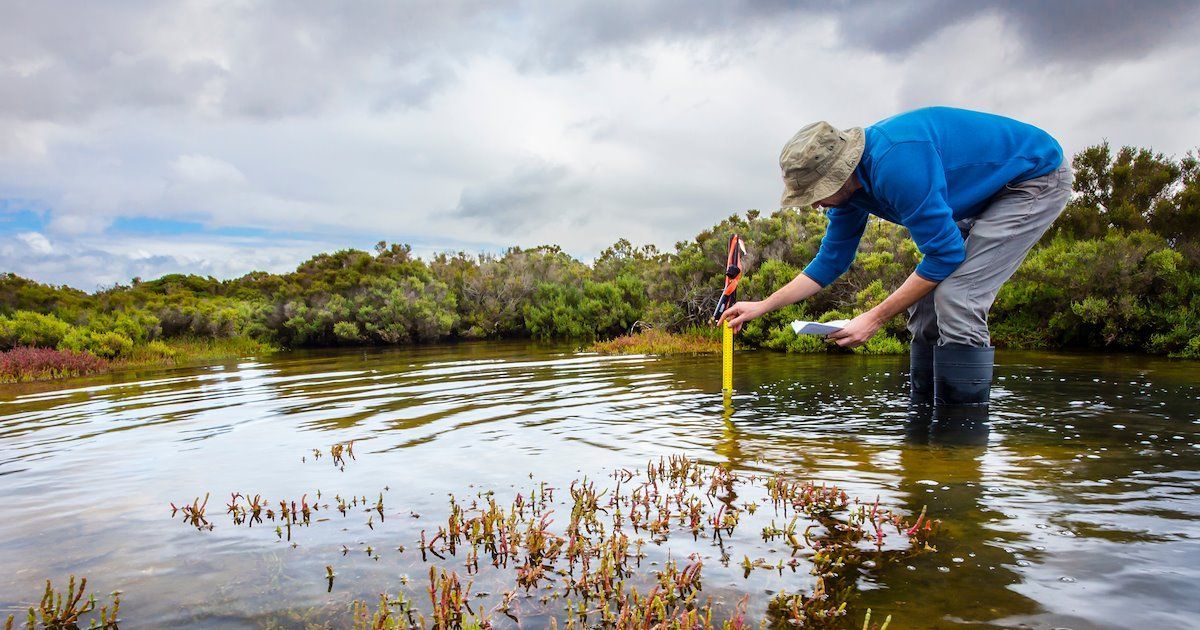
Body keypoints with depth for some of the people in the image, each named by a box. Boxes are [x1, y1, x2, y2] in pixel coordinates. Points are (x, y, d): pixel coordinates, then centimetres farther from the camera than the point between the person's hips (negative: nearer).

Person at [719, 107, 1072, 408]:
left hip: (1036, 178, -9)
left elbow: (946, 254, -29)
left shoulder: (895, 162, -35)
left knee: (956, 302, -23)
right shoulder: (848, 183, -5)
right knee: (926, 304, 3)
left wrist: (875, 318, -24)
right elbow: (830, 262, 6)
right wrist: (762, 307, 4)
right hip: (983, 197, 9)